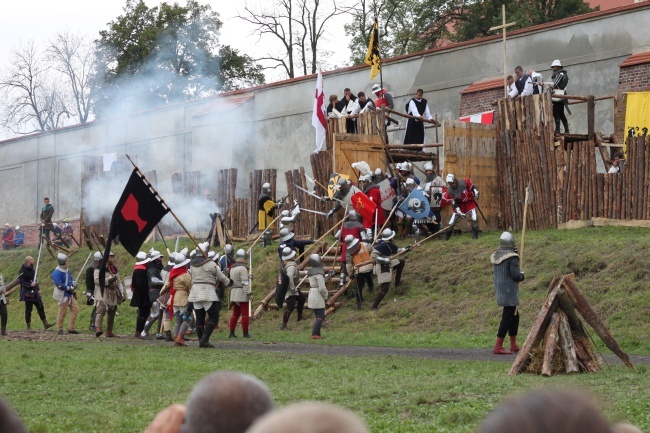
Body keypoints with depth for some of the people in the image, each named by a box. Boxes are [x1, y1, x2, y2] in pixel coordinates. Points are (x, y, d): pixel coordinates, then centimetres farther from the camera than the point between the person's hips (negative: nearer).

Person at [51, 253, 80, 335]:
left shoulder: (67, 270, 11)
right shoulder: (57, 273, -17)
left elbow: (71, 279, 22)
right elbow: (59, 285, -23)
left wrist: (74, 283, -1)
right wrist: (69, 288, -18)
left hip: (70, 294, 9)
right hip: (62, 295, -9)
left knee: (75, 309, 4)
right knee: (62, 312, -2)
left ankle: (71, 328, 10)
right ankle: (60, 329, 12)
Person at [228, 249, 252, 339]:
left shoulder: (232, 268, 14)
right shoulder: (243, 268, -14)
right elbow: (245, 282, -20)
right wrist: (248, 292, -20)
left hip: (234, 293, 8)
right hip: (242, 293, -8)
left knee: (235, 314, 13)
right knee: (245, 314, -3)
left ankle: (231, 333, 10)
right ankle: (245, 333, -2)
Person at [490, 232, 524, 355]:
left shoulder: (495, 256, 8)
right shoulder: (512, 257, -17)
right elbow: (516, 275, -20)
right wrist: (522, 275, 2)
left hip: (499, 290, 8)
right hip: (509, 292, -8)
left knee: (515, 316, 20)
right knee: (507, 318, -5)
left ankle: (513, 345, 25)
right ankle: (498, 347, -9)